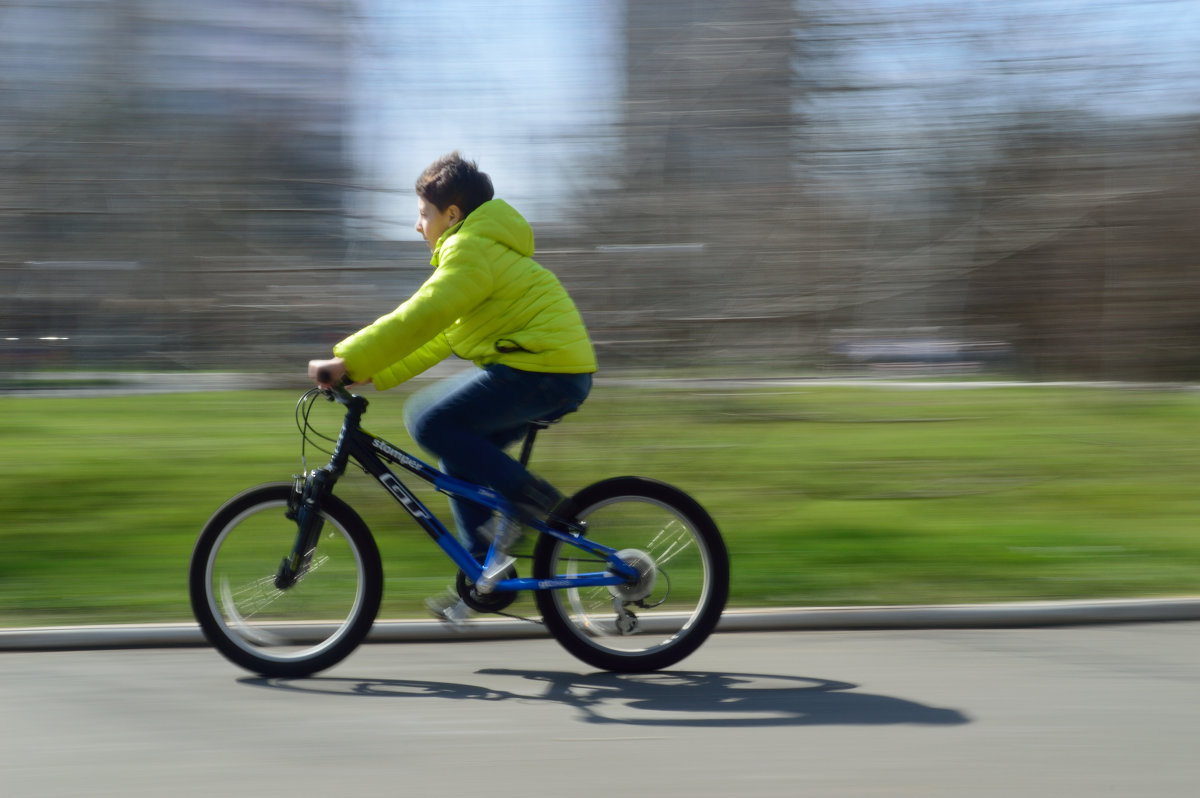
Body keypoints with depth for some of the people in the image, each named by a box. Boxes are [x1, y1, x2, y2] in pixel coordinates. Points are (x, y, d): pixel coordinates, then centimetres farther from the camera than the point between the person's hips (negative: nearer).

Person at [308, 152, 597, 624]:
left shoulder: (471, 250, -9)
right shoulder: (483, 248, 24)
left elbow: (418, 319, -20)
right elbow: (440, 337, 23)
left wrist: (346, 361, -19)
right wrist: (372, 373, 17)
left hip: (539, 367, -11)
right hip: (563, 373, 11)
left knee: (430, 422, -12)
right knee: (459, 452, 14)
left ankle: (528, 495, -10)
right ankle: (486, 572, 16)